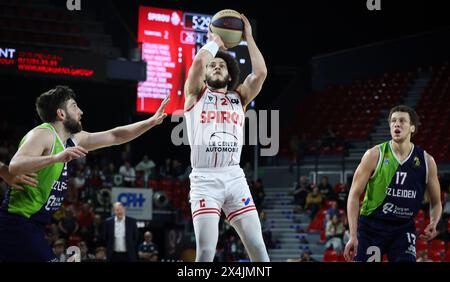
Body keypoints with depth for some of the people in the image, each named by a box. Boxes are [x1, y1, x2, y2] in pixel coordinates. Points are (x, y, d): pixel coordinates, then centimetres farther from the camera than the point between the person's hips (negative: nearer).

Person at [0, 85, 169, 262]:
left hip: (34, 224, 10)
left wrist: (151, 122, 17)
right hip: (17, 222, -10)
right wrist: (56, 158, -43)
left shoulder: (73, 139, 12)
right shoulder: (43, 134, -15)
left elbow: (115, 137, 20)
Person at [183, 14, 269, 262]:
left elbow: (260, 72, 2)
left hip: (234, 177, 3)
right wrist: (215, 42, 10)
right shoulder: (196, 94, 10)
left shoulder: (239, 97, 19)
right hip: (205, 179, -3)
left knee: (257, 246, -3)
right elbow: (198, 61, -9)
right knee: (206, 251, -11)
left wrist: (248, 38, 11)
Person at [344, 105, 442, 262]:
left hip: (404, 228, 2)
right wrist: (353, 236, -14)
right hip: (371, 227, -2)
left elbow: (436, 202, 11)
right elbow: (354, 195, -7)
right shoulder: (375, 155, -8)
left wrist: (433, 224, -11)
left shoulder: (426, 161, -1)